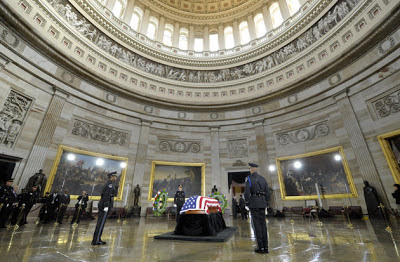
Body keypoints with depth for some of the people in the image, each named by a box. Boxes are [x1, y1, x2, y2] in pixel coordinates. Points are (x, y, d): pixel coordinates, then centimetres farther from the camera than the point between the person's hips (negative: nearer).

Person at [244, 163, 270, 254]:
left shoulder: (249, 179, -7)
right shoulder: (263, 179, 11)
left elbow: (247, 192, -13)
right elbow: (267, 192, 11)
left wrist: (247, 203, -2)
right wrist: (266, 203, 18)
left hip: (254, 203, -6)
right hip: (262, 202, 6)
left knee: (256, 224, 0)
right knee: (263, 223, 10)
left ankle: (261, 247, 5)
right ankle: (265, 247, 14)